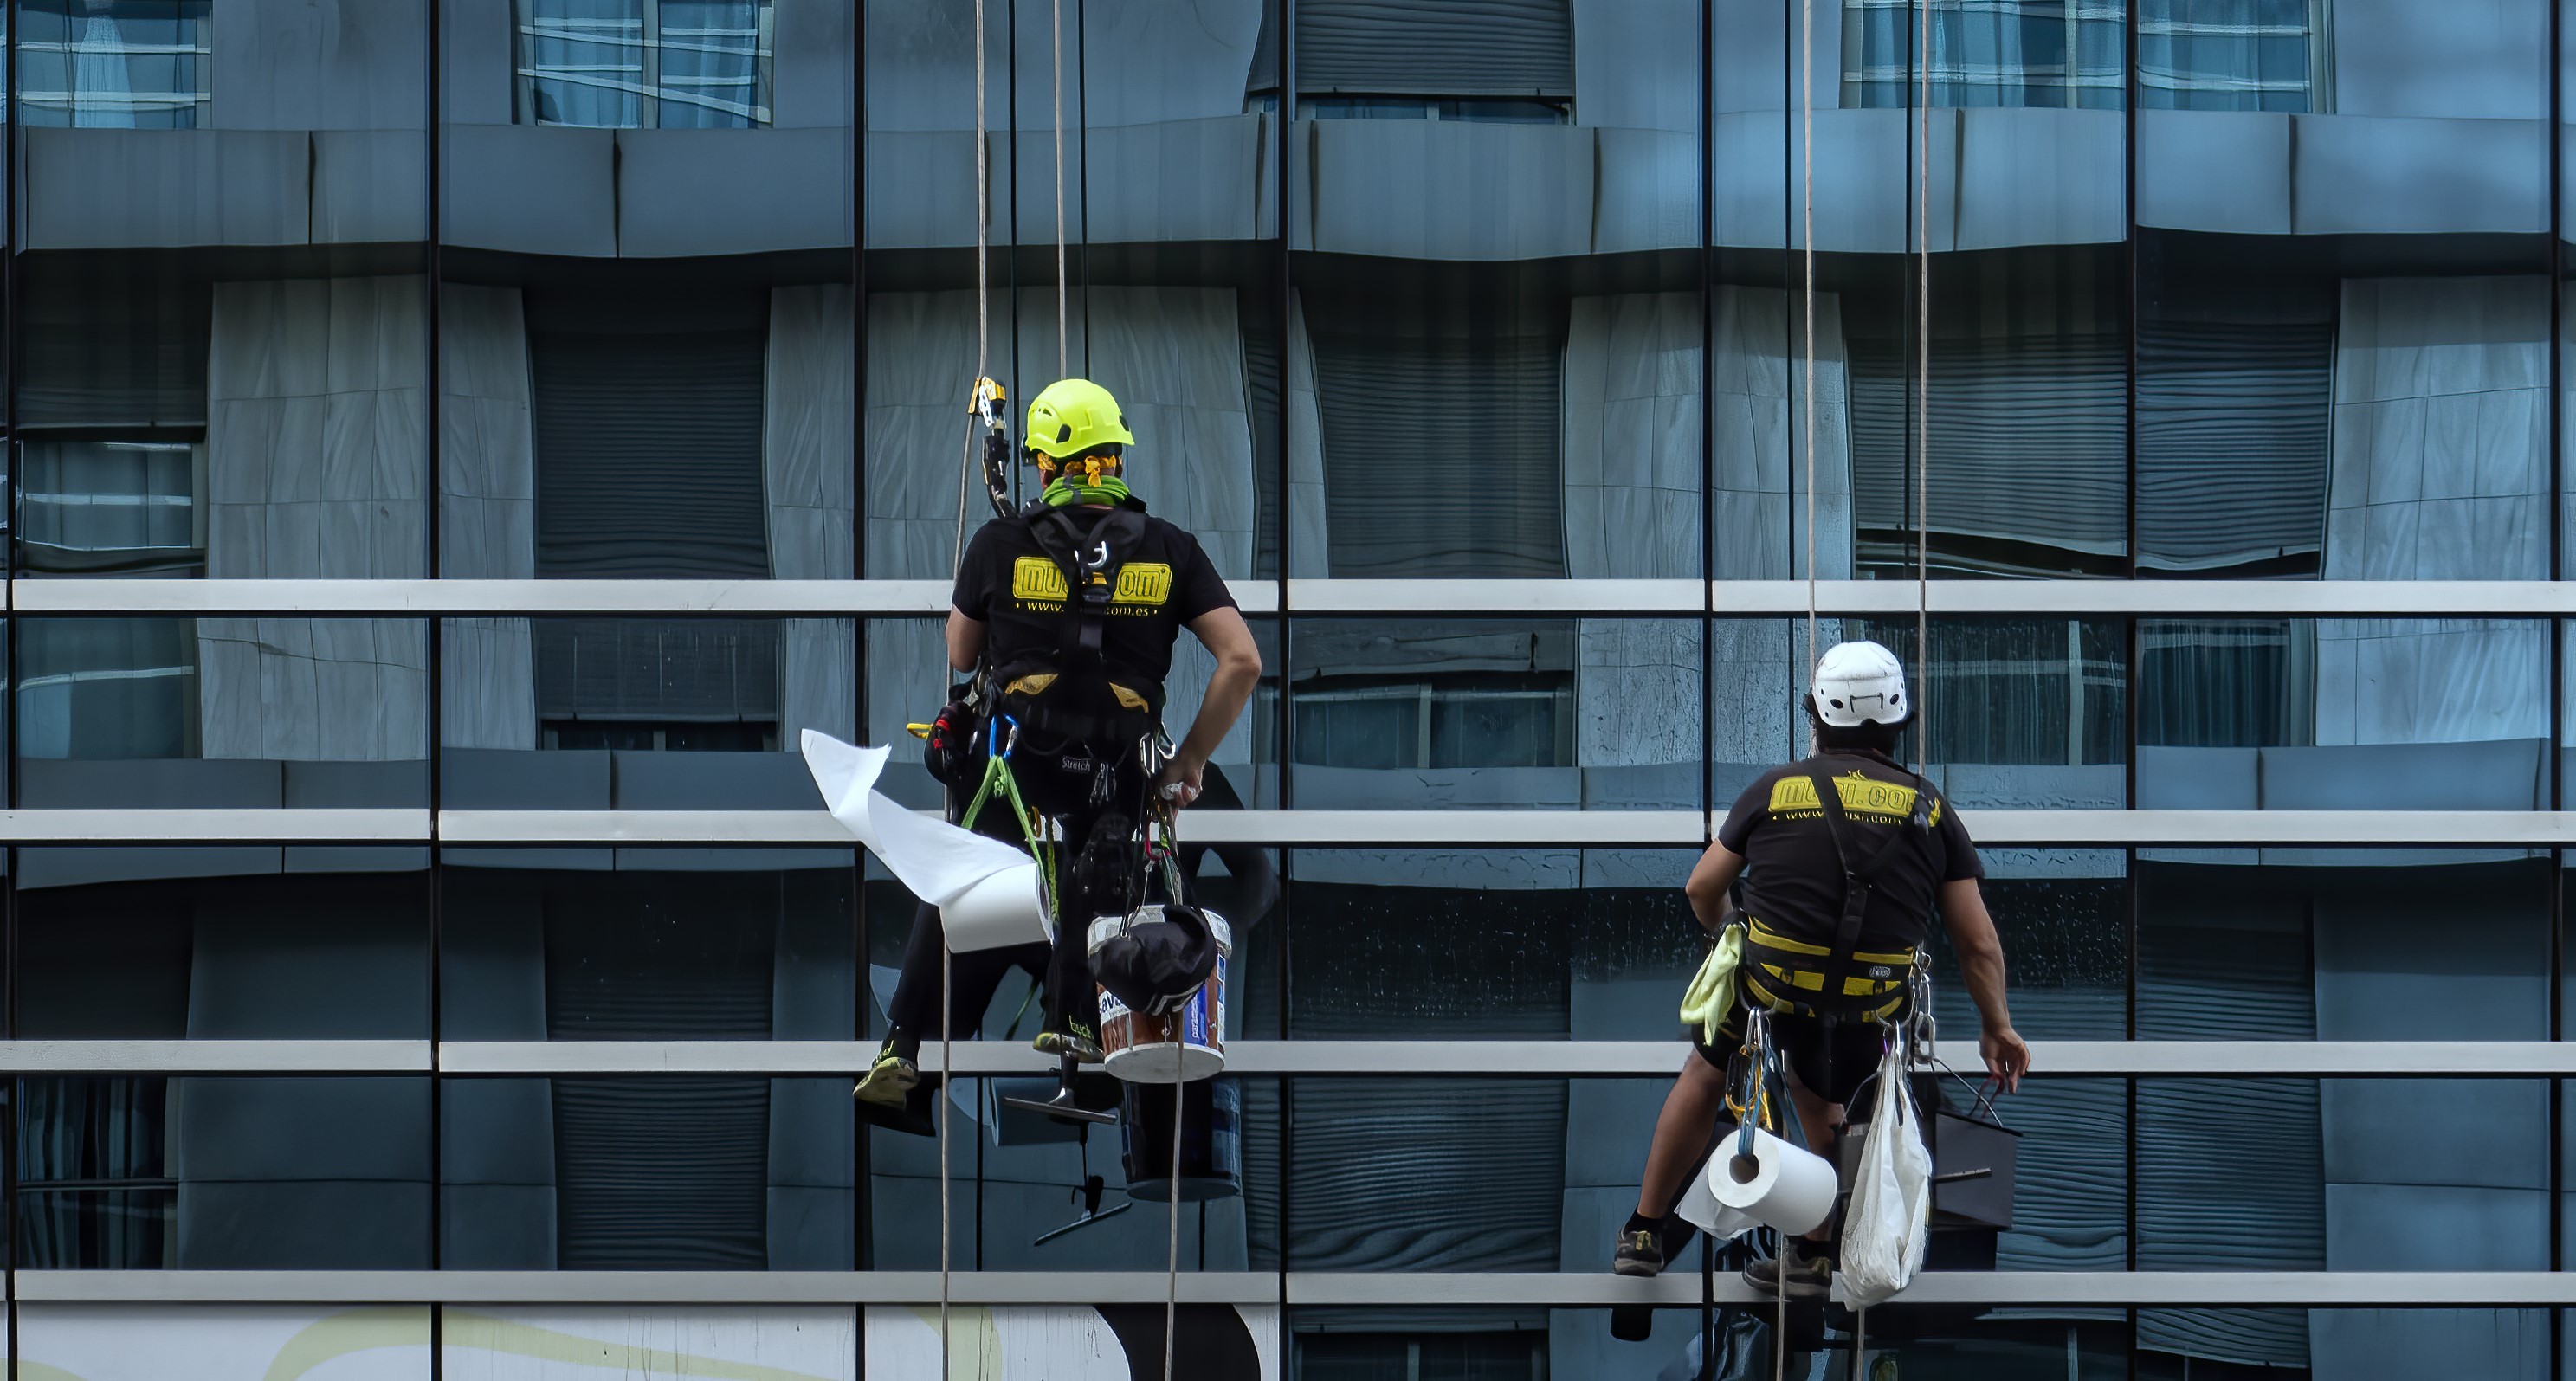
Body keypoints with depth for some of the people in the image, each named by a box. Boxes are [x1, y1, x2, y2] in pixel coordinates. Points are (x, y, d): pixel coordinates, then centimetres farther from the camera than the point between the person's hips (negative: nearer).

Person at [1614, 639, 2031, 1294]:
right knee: (1818, 1098, 30)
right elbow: (1978, 941, 2)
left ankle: (1645, 1234, 31)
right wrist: (1997, 1027, 14)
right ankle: (1813, 1256, 28)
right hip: (1871, 1007, 1)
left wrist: (1727, 932, 32)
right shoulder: (1929, 809, 2)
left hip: (1769, 986, -1)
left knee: (1705, 1073, 27)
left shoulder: (1776, 788, 1)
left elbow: (1702, 888, 10)